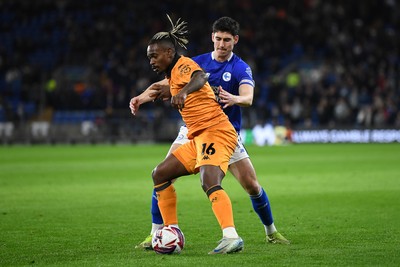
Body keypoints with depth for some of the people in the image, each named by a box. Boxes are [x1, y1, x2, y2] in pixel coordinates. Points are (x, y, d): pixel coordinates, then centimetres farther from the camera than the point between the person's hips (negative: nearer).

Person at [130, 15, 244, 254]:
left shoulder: (184, 64, -9)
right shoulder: (172, 75, 20)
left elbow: (200, 78, -34)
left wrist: (183, 92, -52)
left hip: (215, 131, -10)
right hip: (197, 138, 10)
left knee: (210, 183, -29)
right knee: (160, 174, 13)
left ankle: (232, 237, -40)